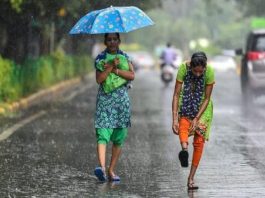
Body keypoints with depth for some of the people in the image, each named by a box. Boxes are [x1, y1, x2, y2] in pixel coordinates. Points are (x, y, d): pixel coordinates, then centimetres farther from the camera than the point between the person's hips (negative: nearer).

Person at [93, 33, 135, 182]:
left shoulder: (125, 57, 11)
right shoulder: (100, 58, 5)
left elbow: (132, 75, -3)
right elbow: (99, 79, -8)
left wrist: (115, 70, -11)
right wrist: (112, 66, -16)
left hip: (122, 100, 3)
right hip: (105, 99, -3)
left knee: (119, 138, 3)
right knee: (103, 135, -17)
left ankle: (111, 171, 10)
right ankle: (102, 167, -31)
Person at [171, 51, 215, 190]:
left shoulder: (209, 72, -26)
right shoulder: (183, 68, -26)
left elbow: (207, 98, -18)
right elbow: (176, 94, -24)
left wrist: (197, 119, -24)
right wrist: (174, 119, -30)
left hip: (202, 106, -1)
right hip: (186, 102, 1)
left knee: (199, 141, -6)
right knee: (183, 123, -32)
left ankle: (191, 178, -1)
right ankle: (184, 147, -59)